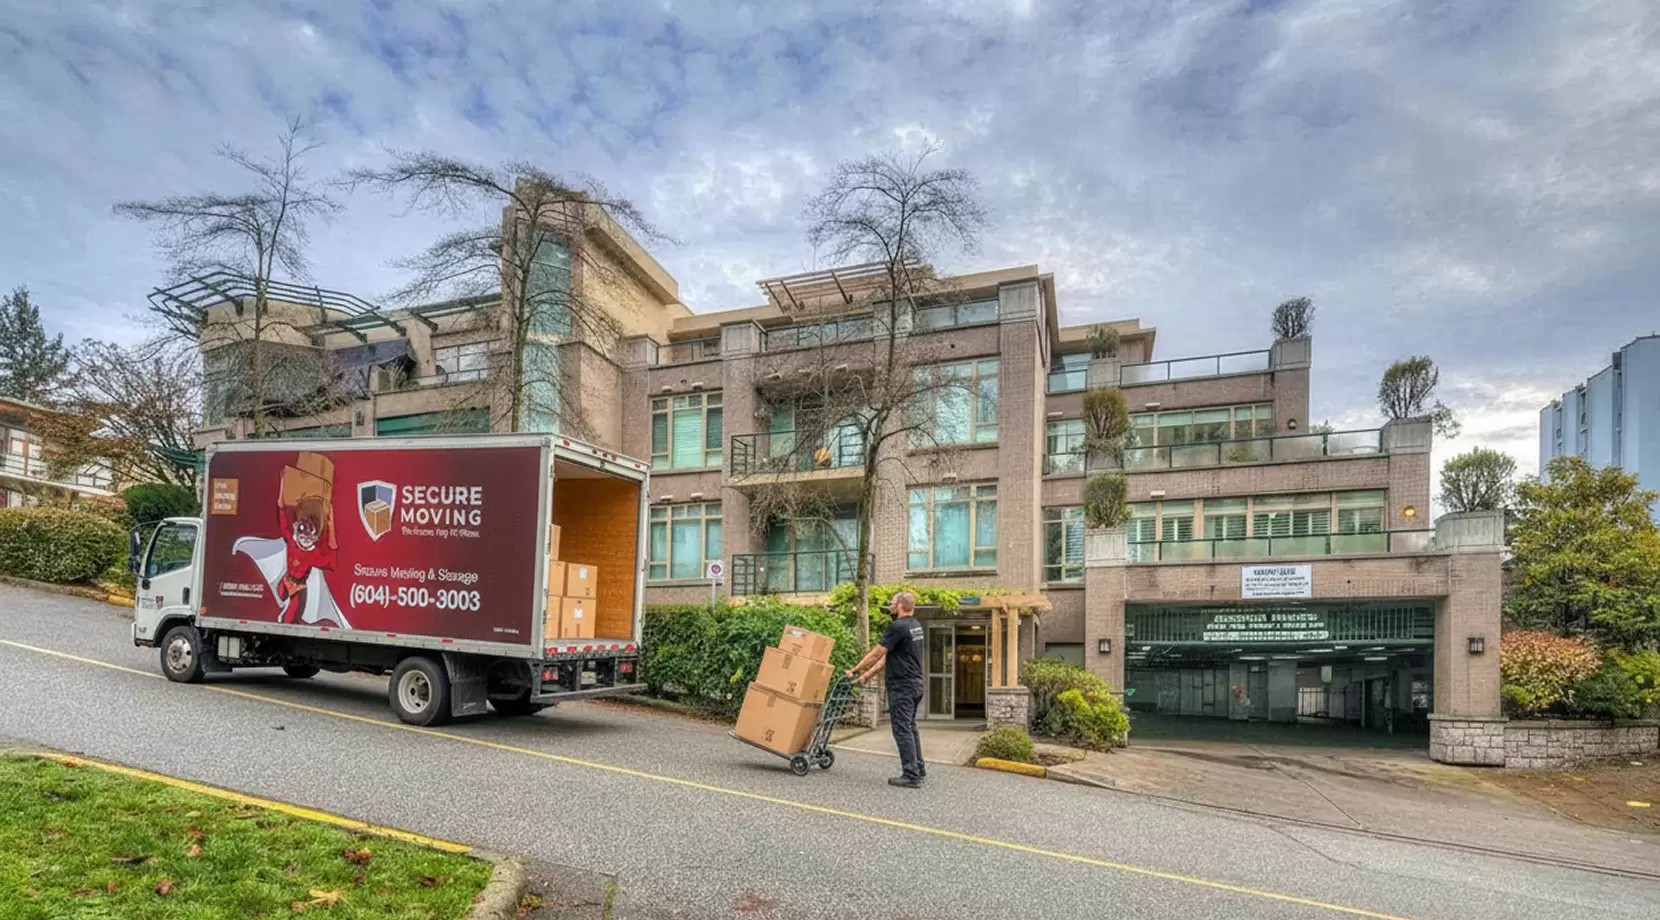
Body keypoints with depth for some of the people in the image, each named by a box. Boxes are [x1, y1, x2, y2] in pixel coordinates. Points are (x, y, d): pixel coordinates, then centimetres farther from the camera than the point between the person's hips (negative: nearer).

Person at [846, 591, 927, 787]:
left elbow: (876, 653, -13)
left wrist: (855, 671, -2)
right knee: (910, 727, 18)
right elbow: (887, 657, 17)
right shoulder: (916, 626, 14)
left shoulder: (898, 627, -16)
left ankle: (910, 775, -3)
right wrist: (868, 674, 19)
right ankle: (918, 769, 24)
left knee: (902, 729, -5)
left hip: (902, 685, -9)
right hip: (915, 684, 9)